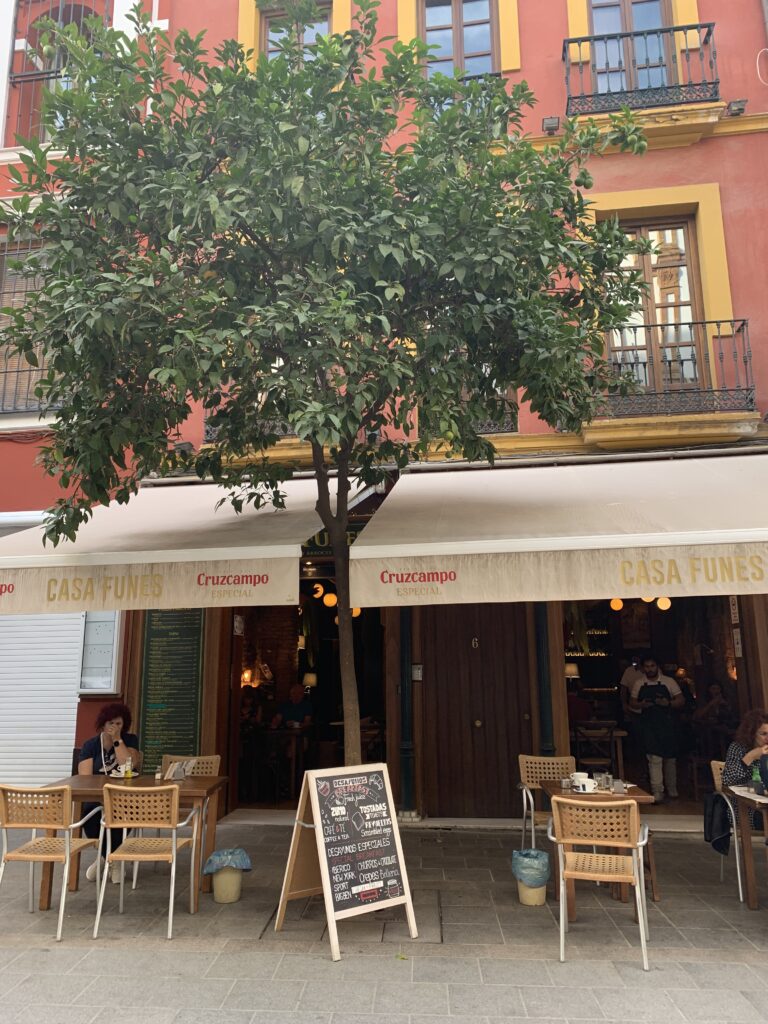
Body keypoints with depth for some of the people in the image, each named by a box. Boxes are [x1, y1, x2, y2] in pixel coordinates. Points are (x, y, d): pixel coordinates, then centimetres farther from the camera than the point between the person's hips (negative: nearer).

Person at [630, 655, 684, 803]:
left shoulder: (668, 682, 2)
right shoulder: (638, 684, 5)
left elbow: (681, 700, 3)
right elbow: (632, 703, 11)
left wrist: (668, 703, -16)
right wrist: (641, 704, -11)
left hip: (667, 724, 1)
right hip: (648, 724, -1)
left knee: (670, 758, 11)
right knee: (654, 758, -10)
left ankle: (672, 790, 29)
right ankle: (657, 793, -7)